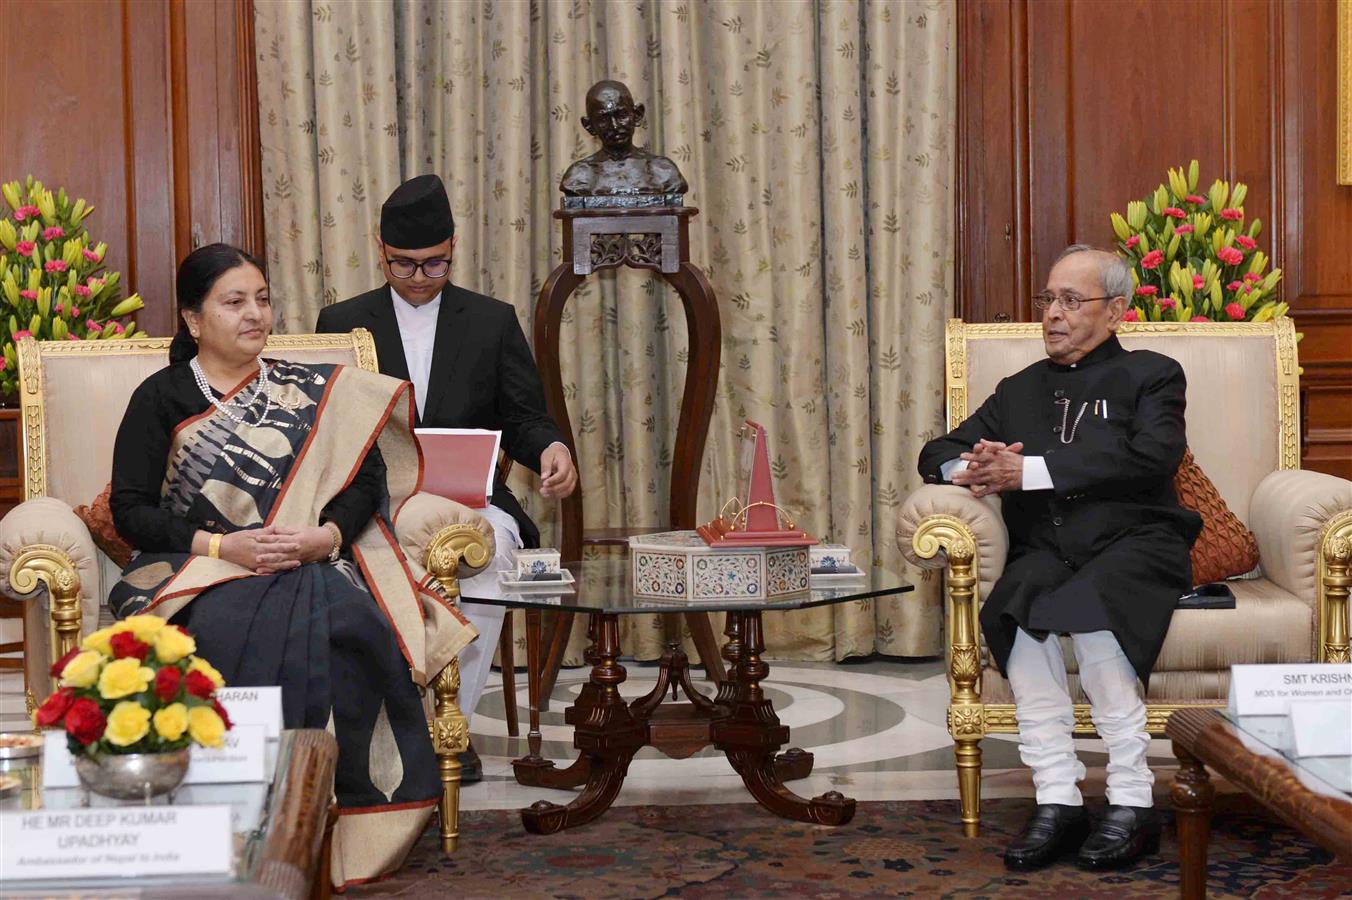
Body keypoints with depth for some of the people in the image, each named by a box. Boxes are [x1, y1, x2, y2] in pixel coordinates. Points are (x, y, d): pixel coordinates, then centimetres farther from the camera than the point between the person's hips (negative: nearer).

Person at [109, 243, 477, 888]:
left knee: (348, 624, -33)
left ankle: (343, 813, -27)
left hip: (311, 567, 2)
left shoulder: (310, 392, 17)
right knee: (233, 630, -37)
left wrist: (326, 535, -13)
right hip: (197, 570, -1)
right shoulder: (162, 399, 9)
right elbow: (129, 509, 1)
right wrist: (222, 545, -14)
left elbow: (368, 475, 7)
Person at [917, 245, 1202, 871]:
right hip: (1044, 549, 3)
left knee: (1084, 609, -36)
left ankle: (1131, 802, -27)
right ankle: (1056, 802, -28)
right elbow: (937, 452, 25)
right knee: (1016, 612, -32)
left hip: (1132, 543, -3)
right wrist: (968, 470, -3)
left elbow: (1150, 456, -8)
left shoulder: (1150, 375, 12)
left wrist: (1029, 471, -14)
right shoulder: (1018, 391, 26)